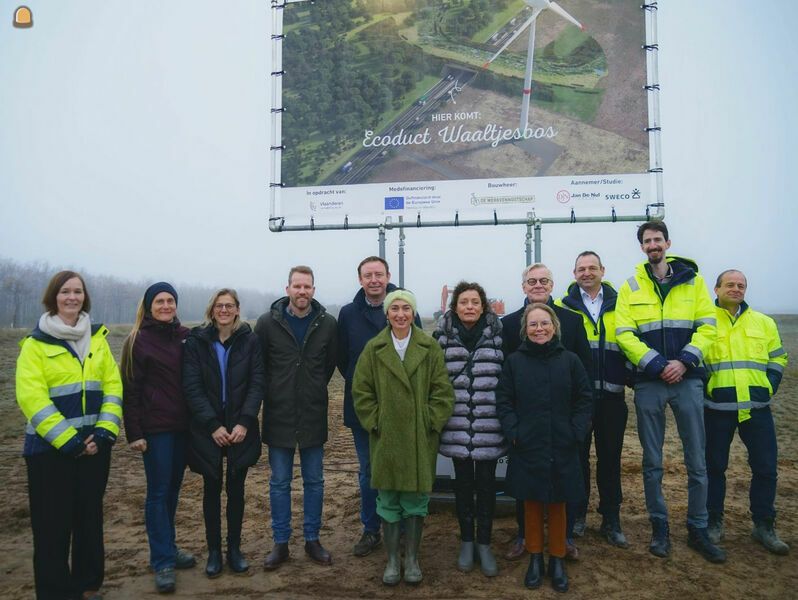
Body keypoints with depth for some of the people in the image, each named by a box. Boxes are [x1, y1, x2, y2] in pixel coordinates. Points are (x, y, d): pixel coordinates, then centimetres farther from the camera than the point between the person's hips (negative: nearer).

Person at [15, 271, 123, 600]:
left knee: (90, 519, 13)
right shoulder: (36, 343, -5)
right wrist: (67, 440, -17)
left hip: (94, 445, 4)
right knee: (52, 525, 3)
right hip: (49, 448, -4)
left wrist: (104, 432, -9)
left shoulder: (97, 338, 7)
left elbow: (113, 385, 3)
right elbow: (31, 397, -13)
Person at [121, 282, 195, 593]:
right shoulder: (138, 340, -5)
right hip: (156, 426, -4)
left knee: (173, 488, 14)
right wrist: (134, 433, -11)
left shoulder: (186, 337, 6)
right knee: (158, 492, 1)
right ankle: (162, 561, 10)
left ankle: (168, 548, 28)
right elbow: (131, 389, -7)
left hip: (182, 425, 4)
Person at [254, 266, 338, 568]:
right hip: (278, 416, -1)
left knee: (314, 481, 12)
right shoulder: (268, 322, -5)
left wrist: (313, 393, 10)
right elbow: (257, 365, 3)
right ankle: (281, 543, 23)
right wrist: (274, 395, 5)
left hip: (313, 416, 1)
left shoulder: (327, 324, -2)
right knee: (280, 482, 9)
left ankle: (312, 540, 26)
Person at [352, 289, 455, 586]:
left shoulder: (430, 348, -1)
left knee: (416, 500, 9)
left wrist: (431, 422, -7)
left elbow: (442, 391, -1)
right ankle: (392, 560, 24)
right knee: (388, 501, 8)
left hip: (420, 439, 0)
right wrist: (375, 423, -5)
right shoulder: (374, 349, 0)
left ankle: (412, 559, 26)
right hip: (386, 438, 0)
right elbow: (361, 392, 1)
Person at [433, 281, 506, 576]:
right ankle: (466, 541, 27)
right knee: (463, 482, 11)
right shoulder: (443, 336, 2)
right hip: (457, 425, 1)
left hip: (489, 425, 0)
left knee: (486, 482, 7)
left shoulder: (497, 335, 2)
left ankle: (484, 544, 22)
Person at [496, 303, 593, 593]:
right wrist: (513, 432, -10)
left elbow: (584, 400, 3)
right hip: (526, 449, 0)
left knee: (558, 505, 11)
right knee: (531, 504, 10)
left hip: (562, 449, 0)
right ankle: (535, 558, 27)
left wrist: (576, 432, -6)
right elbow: (503, 401, 0)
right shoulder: (514, 361, -1)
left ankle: (557, 560, 27)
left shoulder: (570, 360, 0)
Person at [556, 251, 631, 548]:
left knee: (610, 457, 9)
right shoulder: (563, 307, 4)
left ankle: (611, 520, 22)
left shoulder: (619, 305, 9)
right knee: (578, 457, 7)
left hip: (611, 394, 2)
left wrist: (632, 376, 0)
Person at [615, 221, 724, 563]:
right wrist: (656, 365, -14)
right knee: (652, 462, 8)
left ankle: (697, 530, 21)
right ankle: (659, 528, 22)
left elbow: (708, 327, 1)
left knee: (697, 461, 6)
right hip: (648, 382, 0)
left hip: (687, 379, 1)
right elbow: (624, 334, -4)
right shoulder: (631, 286, 4)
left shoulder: (692, 280, 6)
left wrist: (684, 361, -12)